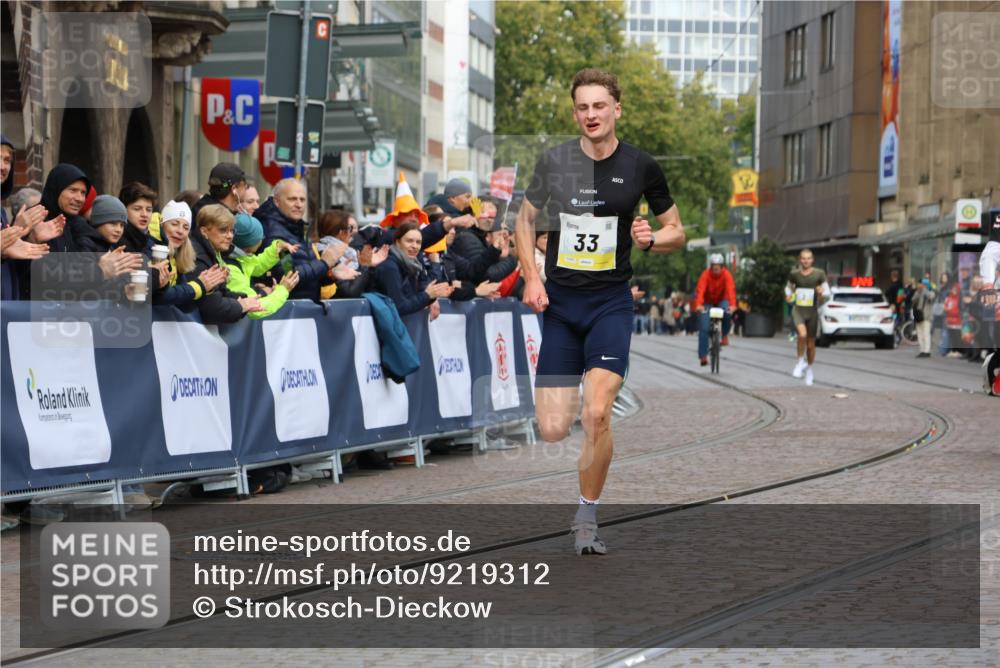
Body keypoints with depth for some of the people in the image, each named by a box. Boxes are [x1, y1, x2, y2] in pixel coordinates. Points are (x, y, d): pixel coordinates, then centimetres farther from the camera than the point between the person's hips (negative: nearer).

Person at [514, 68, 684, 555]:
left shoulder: (641, 167, -1)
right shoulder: (554, 161, 1)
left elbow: (676, 231, 10)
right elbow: (525, 219, 15)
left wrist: (651, 239, -12)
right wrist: (531, 278, 1)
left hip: (611, 301, -1)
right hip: (558, 301, 1)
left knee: (596, 415, -18)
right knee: (552, 431, -6)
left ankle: (587, 517, 1)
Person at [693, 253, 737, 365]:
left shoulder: (726, 275, -21)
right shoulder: (706, 275, -23)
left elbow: (731, 289, -33)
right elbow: (700, 290, -35)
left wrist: (732, 305, -49)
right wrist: (698, 305, -52)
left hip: (721, 300, 1)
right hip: (707, 302, -1)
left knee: (728, 313, -34)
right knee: (704, 328, -15)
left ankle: (724, 335, -7)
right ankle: (703, 356, -10)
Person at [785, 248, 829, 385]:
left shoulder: (819, 274, -2)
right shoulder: (794, 274, 2)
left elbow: (827, 292, 5)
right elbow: (789, 288, 20)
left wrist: (821, 294, -18)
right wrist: (788, 296, -1)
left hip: (812, 312, 1)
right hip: (798, 311, 0)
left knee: (811, 343, 9)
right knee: (802, 334, -28)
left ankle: (809, 369, 32)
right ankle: (801, 361, -6)